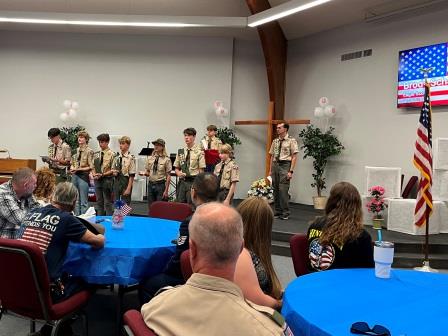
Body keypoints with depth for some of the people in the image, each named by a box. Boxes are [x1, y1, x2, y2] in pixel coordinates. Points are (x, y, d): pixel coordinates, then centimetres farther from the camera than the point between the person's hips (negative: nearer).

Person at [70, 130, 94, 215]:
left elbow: (91, 167, -10)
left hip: (83, 176, -6)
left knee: (83, 201, -1)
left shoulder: (89, 151, -7)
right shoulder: (76, 150, 11)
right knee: (76, 200, 12)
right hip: (74, 176, 6)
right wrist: (72, 168, -2)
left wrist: (78, 169, -15)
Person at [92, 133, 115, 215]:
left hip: (107, 180, -6)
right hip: (97, 180, 6)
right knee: (99, 202, 13)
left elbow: (113, 170, -11)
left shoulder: (111, 154, -8)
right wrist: (94, 174, -5)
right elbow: (93, 167, 14)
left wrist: (102, 174, -18)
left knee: (107, 202, 1)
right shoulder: (96, 154, 10)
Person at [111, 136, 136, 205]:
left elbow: (132, 175, -12)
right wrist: (114, 172, -5)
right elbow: (112, 169, 19)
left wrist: (128, 188, -15)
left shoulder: (131, 158, -10)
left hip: (126, 181, -5)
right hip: (117, 181, 5)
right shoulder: (116, 157, 7)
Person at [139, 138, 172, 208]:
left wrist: (166, 190, -11)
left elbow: (168, 176, -7)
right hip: (151, 184, 5)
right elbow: (148, 172, 15)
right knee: (150, 207, 10)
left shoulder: (166, 160, -6)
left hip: (161, 185, -4)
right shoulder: (150, 158, 8)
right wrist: (144, 173, -9)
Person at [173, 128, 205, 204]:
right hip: (182, 181, 4)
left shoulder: (199, 152, -5)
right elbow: (176, 168, 16)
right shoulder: (180, 151, 9)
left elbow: (201, 170, -5)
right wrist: (178, 173, -7)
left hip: (193, 181, -4)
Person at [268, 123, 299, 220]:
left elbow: (294, 157, -6)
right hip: (275, 165, 6)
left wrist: (291, 171, -12)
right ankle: (277, 211, 17)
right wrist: (271, 170, 11)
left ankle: (285, 213, -1)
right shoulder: (275, 141, 14)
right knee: (275, 189, 8)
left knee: (283, 189, -10)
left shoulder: (291, 141, -3)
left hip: (285, 165, -6)